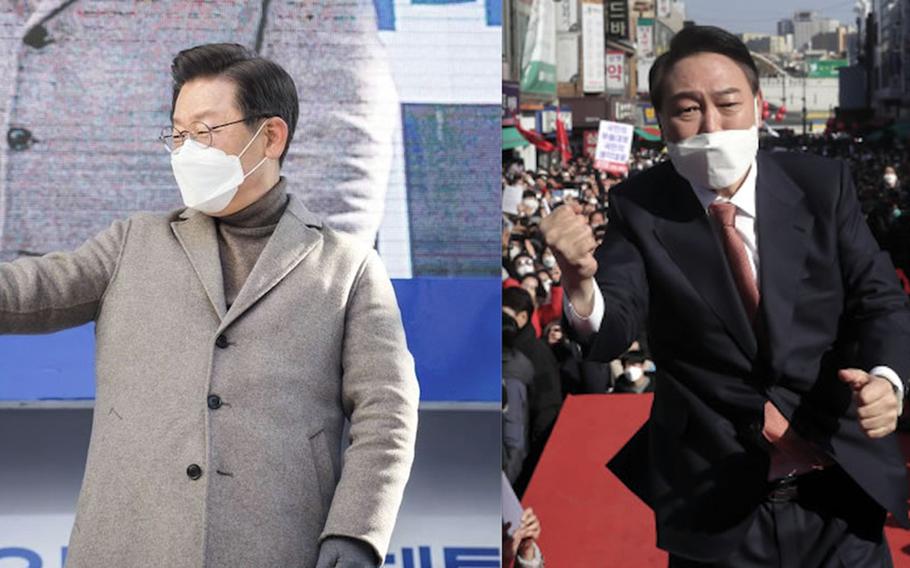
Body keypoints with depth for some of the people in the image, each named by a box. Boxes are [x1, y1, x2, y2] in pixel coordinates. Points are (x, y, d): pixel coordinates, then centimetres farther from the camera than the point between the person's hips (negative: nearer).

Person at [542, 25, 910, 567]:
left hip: (842, 487, 1)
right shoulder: (640, 207, -6)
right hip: (715, 502, -1)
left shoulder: (822, 184, -3)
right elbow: (611, 332, -16)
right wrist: (581, 281, -40)